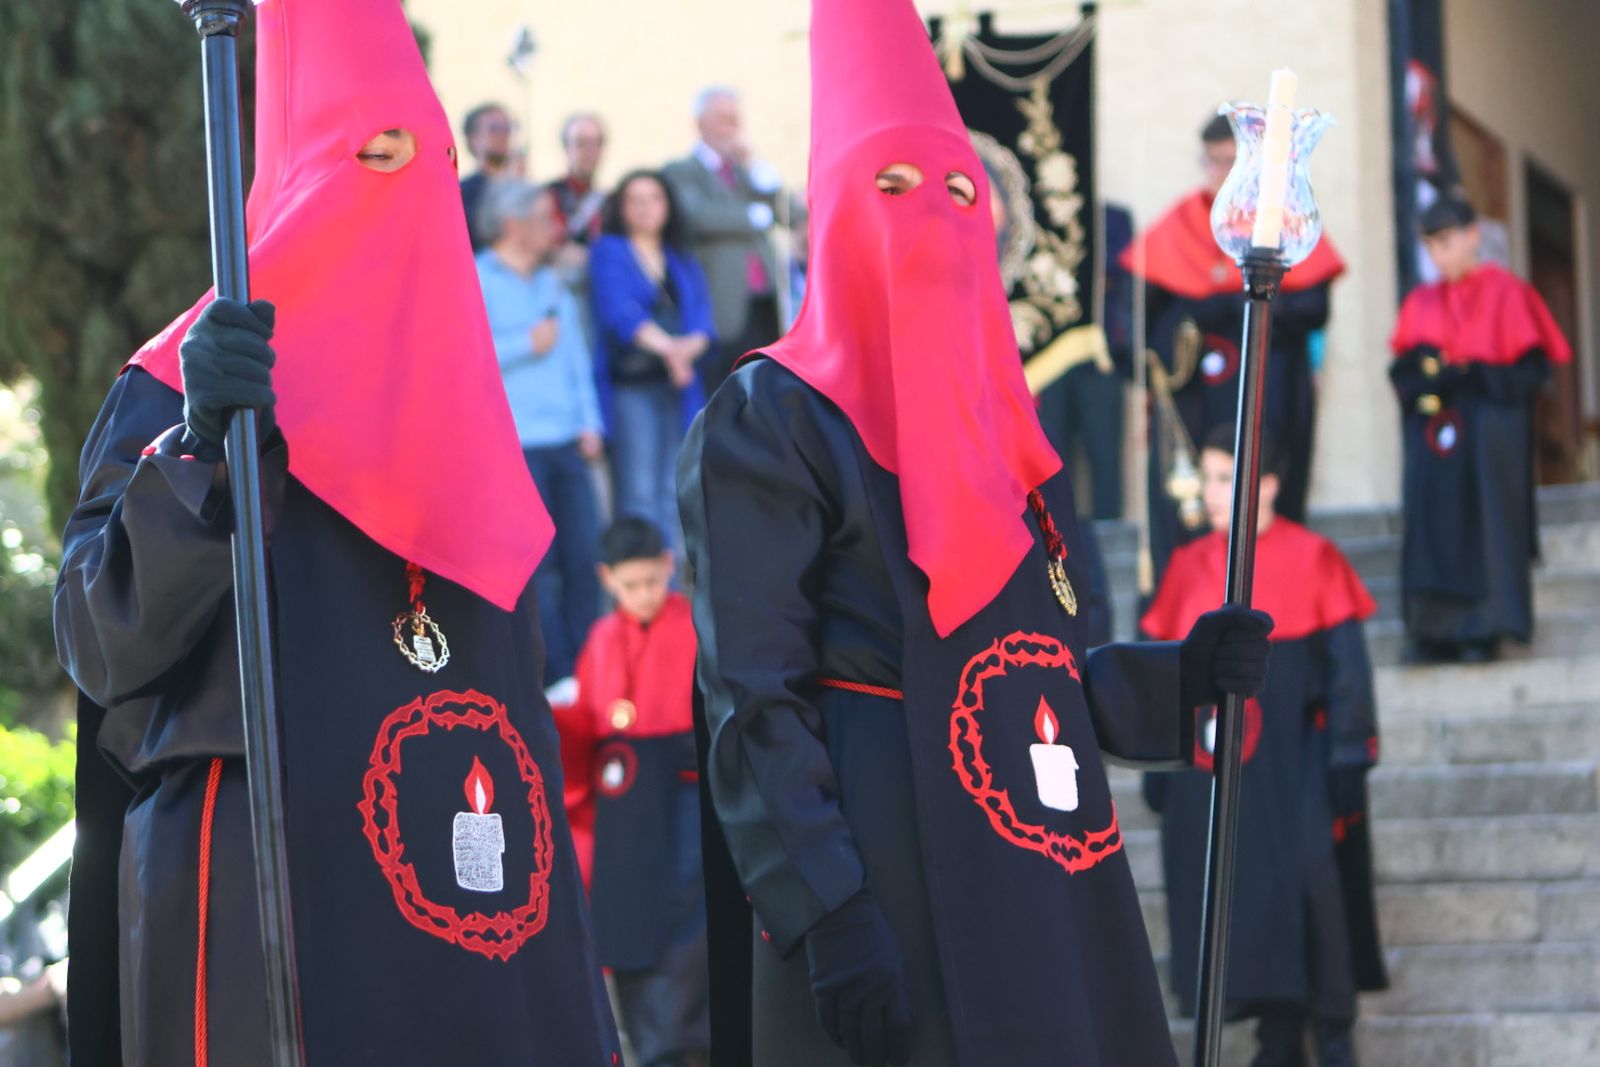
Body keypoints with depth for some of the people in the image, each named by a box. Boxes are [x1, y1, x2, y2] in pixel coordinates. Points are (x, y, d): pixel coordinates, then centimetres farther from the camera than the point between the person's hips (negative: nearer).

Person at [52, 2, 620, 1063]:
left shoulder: (448, 391, 18)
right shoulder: (181, 387, -1)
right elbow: (103, 641, -11)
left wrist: (561, 923, 17)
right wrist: (198, 452, -26)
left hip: (479, 890, 6)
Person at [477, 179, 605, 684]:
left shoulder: (552, 284, 20)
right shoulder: (476, 281, -3)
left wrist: (589, 422, 10)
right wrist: (527, 345, -8)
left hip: (566, 442, 6)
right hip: (514, 447, -6)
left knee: (584, 557, 1)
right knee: (535, 565, -5)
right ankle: (558, 676, -2)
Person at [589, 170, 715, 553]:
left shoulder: (683, 262, 19)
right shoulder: (609, 252, 5)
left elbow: (703, 319, 5)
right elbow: (617, 310, -12)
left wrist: (690, 345, -20)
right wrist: (665, 344, -29)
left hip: (678, 388, 4)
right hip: (629, 387, -4)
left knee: (674, 493, 2)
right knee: (639, 495, -10)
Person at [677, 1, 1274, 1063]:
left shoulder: (1002, 423, 17)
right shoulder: (769, 423, -5)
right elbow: (754, 700, -12)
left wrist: (1176, 676, 2)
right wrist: (826, 915, -21)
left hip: (1049, 886, 7)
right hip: (885, 881, -7)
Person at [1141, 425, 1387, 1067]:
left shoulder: (1311, 559, -1)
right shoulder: (1188, 568, 9)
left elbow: (1346, 665, -2)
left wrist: (1347, 756, -9)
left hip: (1292, 764, -3)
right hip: (1208, 768, 4)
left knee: (1308, 880, -10)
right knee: (1234, 894, 1)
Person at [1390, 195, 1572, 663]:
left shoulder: (1506, 292, 0)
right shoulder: (1421, 303, 14)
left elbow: (1532, 367, -5)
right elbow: (1402, 371, 11)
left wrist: (1473, 376, -15)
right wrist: (1426, 374, -11)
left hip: (1487, 430, -4)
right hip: (1431, 430, 4)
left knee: (1485, 522, -8)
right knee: (1434, 526, -4)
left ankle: (1485, 629, -4)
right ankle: (1436, 630, -3)